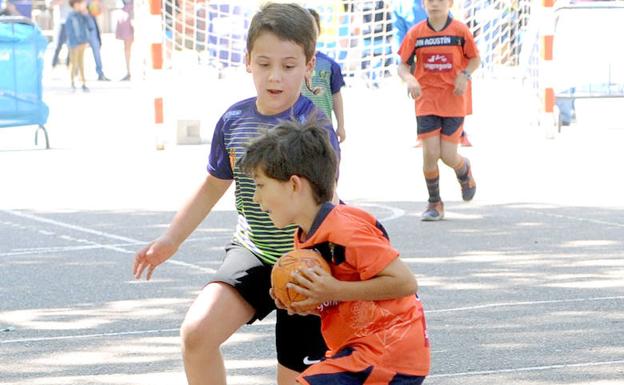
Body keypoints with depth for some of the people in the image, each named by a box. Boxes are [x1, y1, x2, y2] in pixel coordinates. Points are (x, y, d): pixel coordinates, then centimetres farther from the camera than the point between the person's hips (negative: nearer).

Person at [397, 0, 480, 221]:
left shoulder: (460, 31, -3)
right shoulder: (416, 33, -2)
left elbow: (475, 59, 8)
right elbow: (402, 65, 3)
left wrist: (465, 74, -12)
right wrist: (409, 79, -19)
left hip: (454, 101, -1)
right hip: (426, 101, 1)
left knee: (448, 156, -4)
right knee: (430, 154, -8)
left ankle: (465, 172, 35)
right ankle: (434, 204, 13)